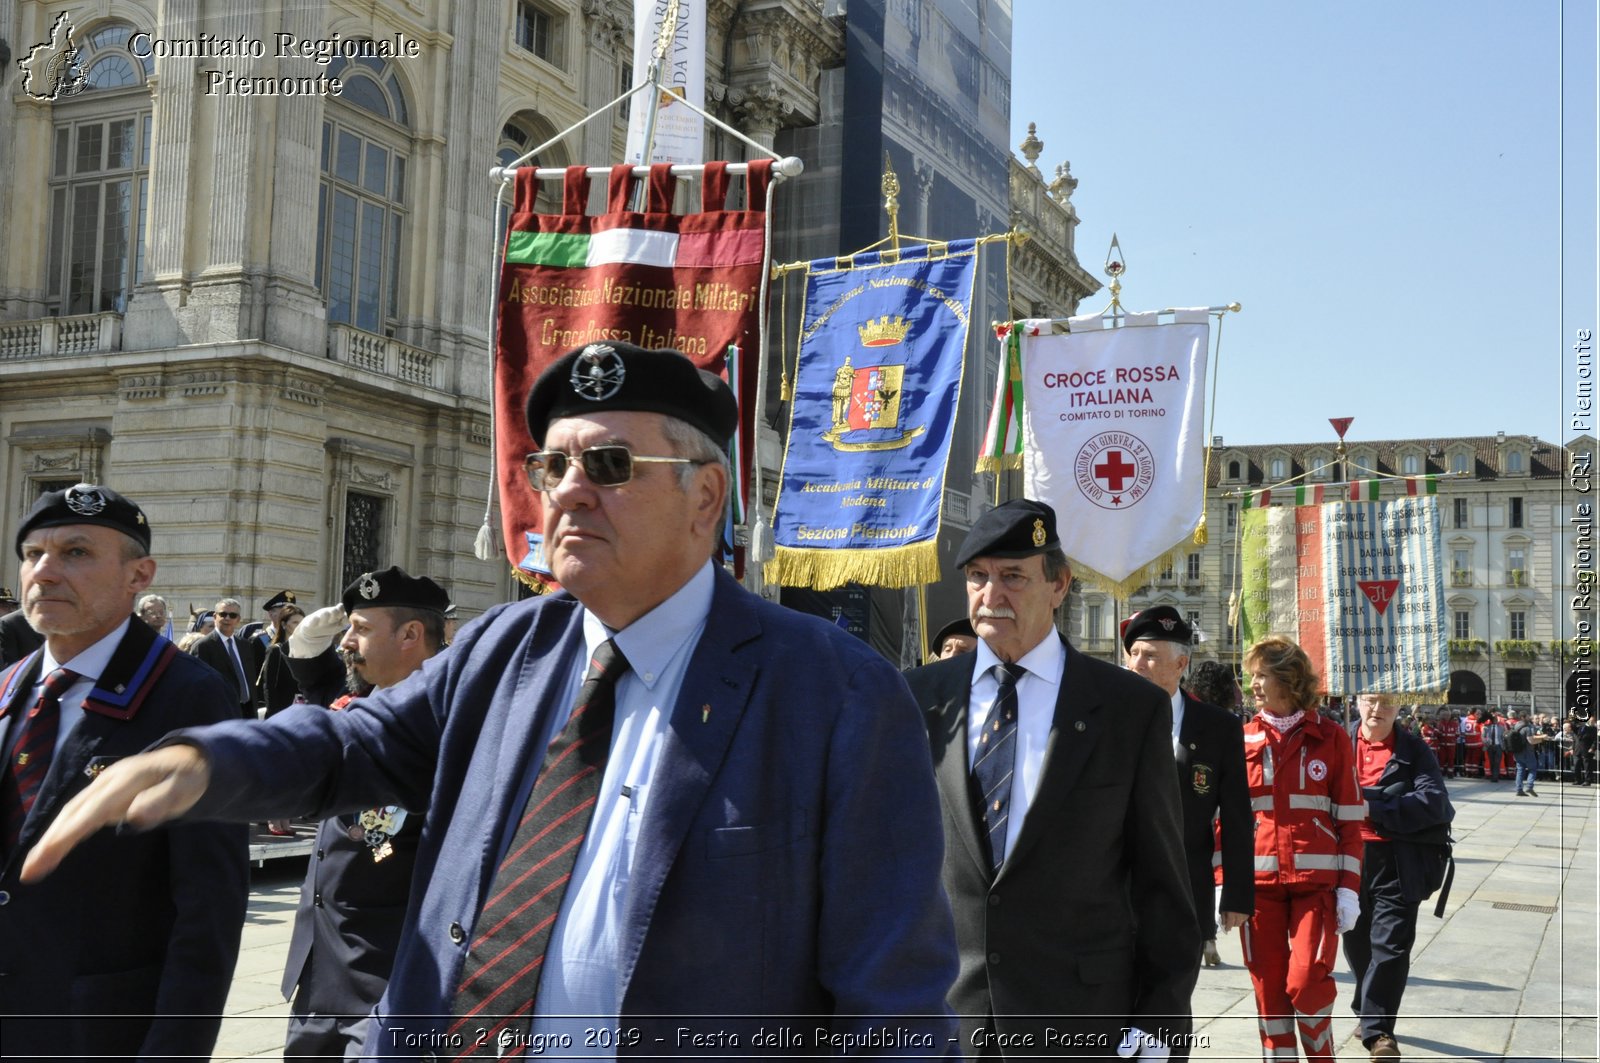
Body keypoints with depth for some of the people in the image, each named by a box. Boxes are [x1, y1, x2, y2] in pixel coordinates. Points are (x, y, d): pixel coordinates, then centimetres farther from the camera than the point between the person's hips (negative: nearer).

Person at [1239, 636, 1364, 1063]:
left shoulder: (1330, 737, 1)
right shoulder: (1243, 739, 5)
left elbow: (1349, 819, 2)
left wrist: (1349, 887, -3)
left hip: (1317, 880, -2)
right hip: (1259, 882, 2)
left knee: (1306, 980, -10)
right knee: (1268, 988, 3)